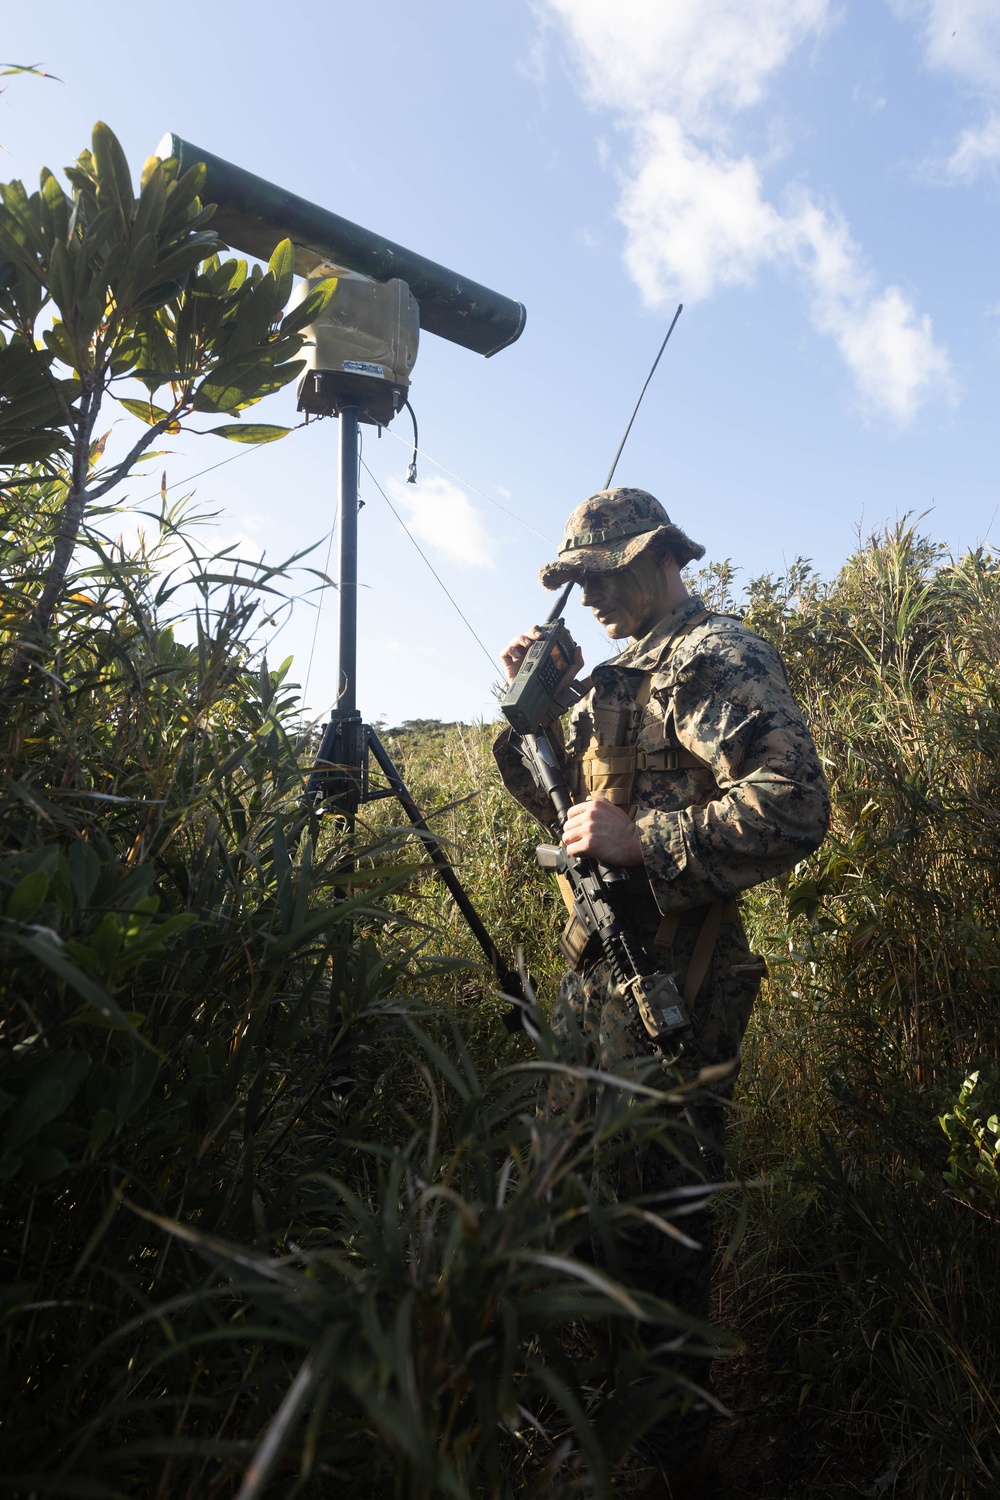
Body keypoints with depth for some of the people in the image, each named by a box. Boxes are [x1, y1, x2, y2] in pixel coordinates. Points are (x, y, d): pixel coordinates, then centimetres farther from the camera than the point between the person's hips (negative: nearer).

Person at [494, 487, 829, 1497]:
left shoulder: (716, 659, -12)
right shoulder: (625, 674, 16)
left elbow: (793, 808, -25)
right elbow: (572, 800, 20)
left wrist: (642, 839, -27)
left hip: (668, 984, -10)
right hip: (596, 968, 10)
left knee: (656, 1218, 4)